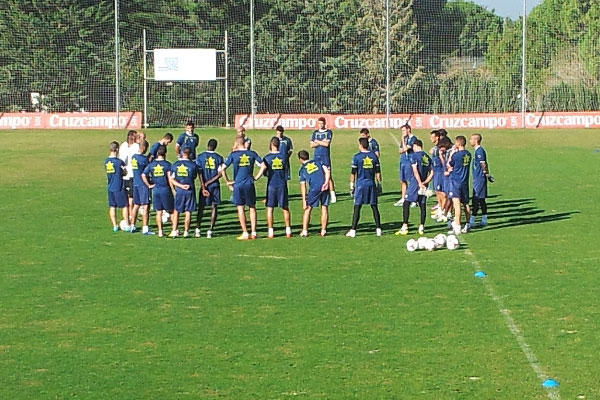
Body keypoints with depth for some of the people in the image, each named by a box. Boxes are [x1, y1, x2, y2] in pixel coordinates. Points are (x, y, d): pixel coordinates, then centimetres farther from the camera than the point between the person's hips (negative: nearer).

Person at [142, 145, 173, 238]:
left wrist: (149, 185, 4)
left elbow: (143, 175, -4)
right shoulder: (167, 164, -6)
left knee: (158, 212, 7)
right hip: (165, 189, -2)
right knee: (171, 211, 9)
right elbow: (169, 178, -11)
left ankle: (160, 231, 5)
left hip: (155, 189, 3)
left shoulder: (151, 164, 3)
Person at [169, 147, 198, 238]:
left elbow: (171, 179, -3)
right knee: (188, 212, 5)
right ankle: (186, 231, 6)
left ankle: (174, 231, 7)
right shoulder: (193, 165, -7)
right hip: (190, 191, -2)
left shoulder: (175, 165, -1)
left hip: (179, 191, 2)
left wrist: (180, 185, -6)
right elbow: (194, 177, 5)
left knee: (176, 211, 11)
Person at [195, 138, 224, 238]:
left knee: (201, 207, 11)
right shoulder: (218, 158, 0)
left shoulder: (200, 157, -2)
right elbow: (220, 173, -7)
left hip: (204, 186, 0)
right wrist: (209, 182, -7)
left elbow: (200, 173, -7)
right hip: (215, 186, 0)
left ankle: (197, 230, 8)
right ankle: (210, 231, -2)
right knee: (214, 207, 5)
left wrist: (203, 187, -8)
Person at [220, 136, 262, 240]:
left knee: (241, 208, 3)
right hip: (249, 184, 2)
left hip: (238, 185, -2)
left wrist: (228, 181, 0)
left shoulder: (233, 154, -3)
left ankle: (245, 233, 1)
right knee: (252, 208, 11)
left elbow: (222, 169, -8)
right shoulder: (252, 154, 3)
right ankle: (253, 232, 10)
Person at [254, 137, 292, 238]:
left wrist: (254, 178, 6)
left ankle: (270, 232, 1)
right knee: (285, 208, 11)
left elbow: (262, 172, -9)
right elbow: (285, 170, 10)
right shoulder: (284, 157, 1)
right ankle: (288, 231, 11)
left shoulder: (267, 158, -7)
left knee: (270, 208, 4)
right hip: (282, 184, 2)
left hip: (271, 185, -2)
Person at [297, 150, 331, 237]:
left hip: (314, 188, -2)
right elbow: (327, 171, 5)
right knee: (324, 208, 12)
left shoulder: (302, 169, 15)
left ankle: (304, 231, 7)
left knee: (308, 209, 9)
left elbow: (303, 186, 7)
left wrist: (304, 200, 4)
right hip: (324, 187, 2)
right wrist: (326, 182, -3)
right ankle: (323, 231, 14)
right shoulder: (317, 162, 22)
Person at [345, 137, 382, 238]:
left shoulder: (357, 157, -6)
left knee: (357, 207, -1)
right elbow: (378, 172, 7)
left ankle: (353, 230, -2)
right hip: (371, 184, 3)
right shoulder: (374, 156, 5)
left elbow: (353, 173, -3)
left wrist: (352, 185, 5)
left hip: (361, 184, -3)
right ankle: (378, 229, 9)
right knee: (374, 206, 9)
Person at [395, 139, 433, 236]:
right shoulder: (428, 157, 12)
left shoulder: (414, 156, -7)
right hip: (423, 185, 6)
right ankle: (421, 227, 12)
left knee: (406, 204, -2)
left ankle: (405, 227, -7)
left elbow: (415, 171, -17)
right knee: (423, 205, 10)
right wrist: (425, 182, 0)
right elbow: (431, 173, 8)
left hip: (415, 183, -6)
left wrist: (420, 183, -18)